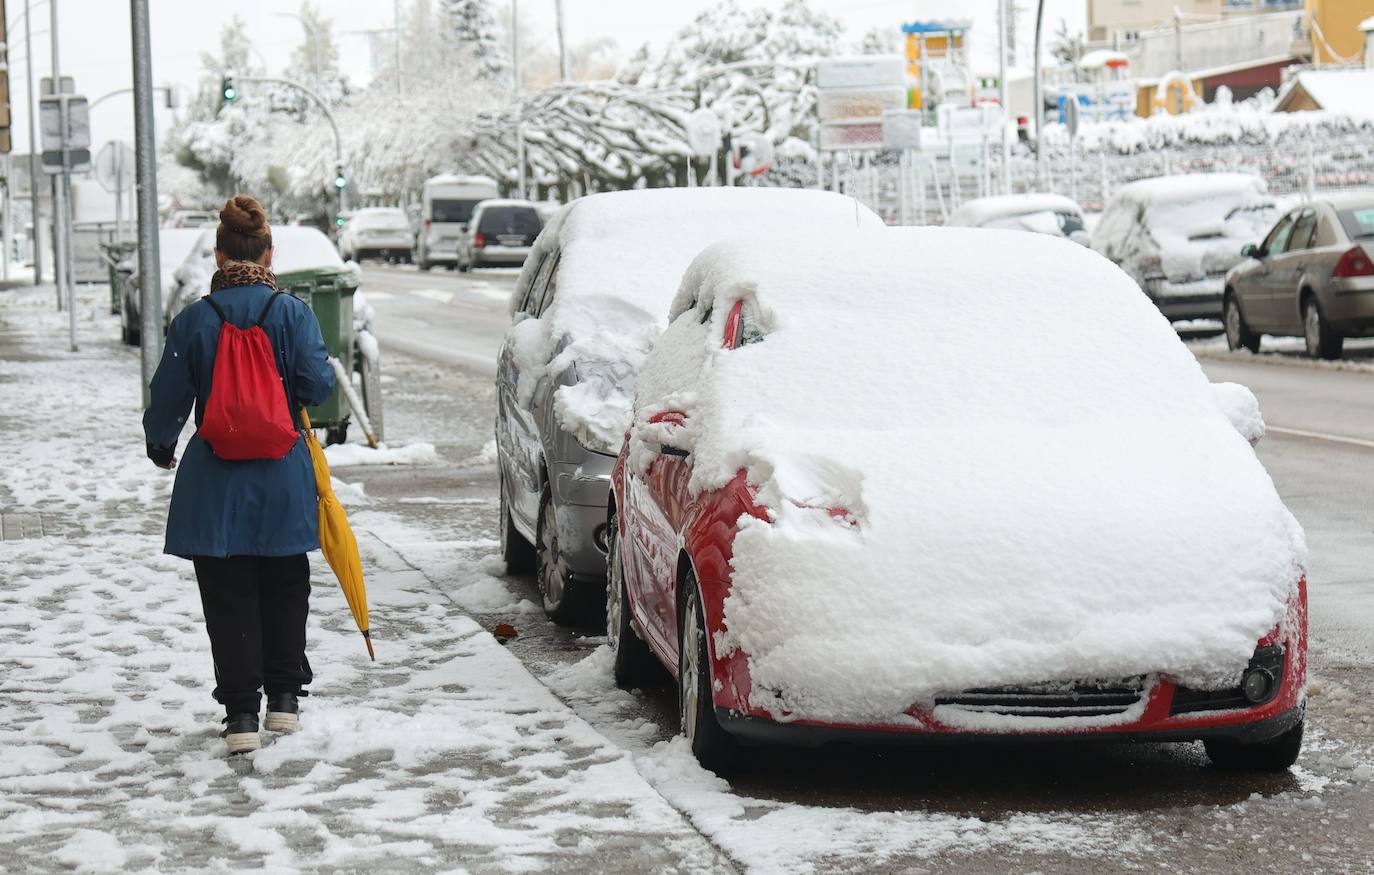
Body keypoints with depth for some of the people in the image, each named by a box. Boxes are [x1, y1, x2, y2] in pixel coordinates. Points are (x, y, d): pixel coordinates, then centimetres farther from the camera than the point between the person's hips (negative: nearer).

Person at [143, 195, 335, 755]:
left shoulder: (193, 321, -5)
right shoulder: (291, 313, -7)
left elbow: (169, 399, 0)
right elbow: (317, 384, -13)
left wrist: (160, 446, 20)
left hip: (215, 483, -1)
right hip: (283, 478, 1)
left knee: (229, 599, 5)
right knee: (285, 592, 17)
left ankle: (240, 713, 1)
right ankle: (285, 700, 21)